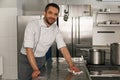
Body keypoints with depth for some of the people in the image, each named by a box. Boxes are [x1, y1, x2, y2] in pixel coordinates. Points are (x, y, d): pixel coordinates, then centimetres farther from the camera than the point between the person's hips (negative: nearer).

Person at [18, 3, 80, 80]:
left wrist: (71, 65, -19)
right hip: (26, 59, -4)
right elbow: (29, 49, -27)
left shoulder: (56, 29, -6)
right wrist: (35, 69, -34)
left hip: (41, 60, 4)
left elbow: (63, 47, -7)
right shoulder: (32, 25, -22)